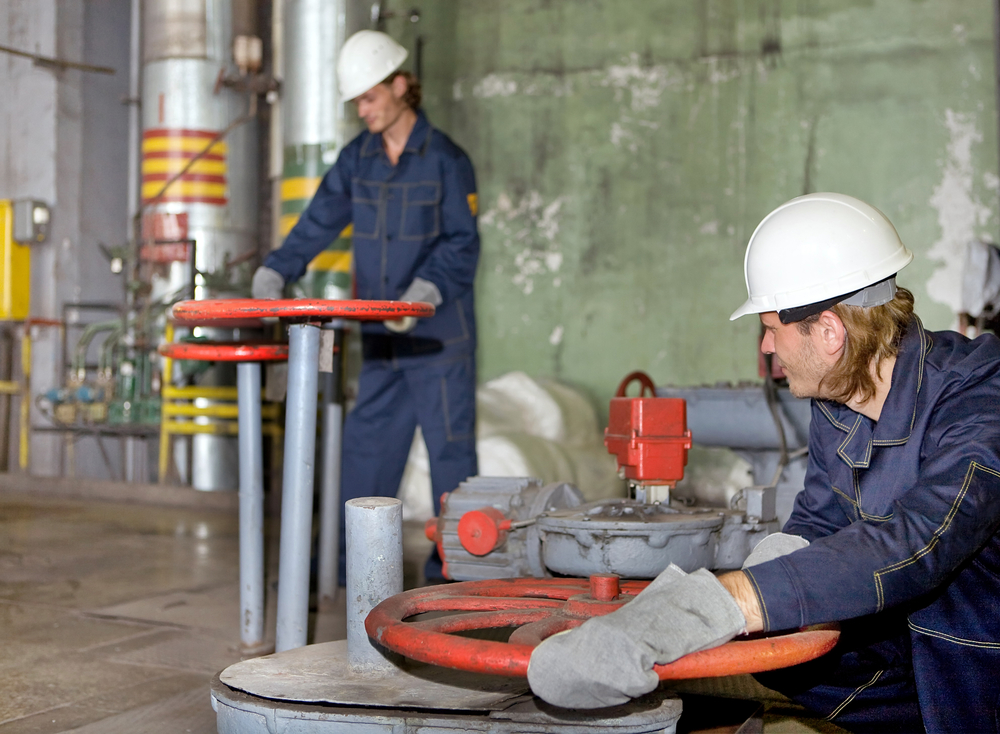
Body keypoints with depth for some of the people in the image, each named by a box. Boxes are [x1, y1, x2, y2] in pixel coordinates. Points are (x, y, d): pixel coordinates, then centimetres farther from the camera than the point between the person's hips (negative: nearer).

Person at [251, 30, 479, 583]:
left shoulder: (445, 158, -7)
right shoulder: (357, 158, 8)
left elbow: (462, 245, -10)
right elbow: (320, 221, 8)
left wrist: (428, 288, -25)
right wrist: (275, 271, -4)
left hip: (439, 333, -5)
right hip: (381, 337, 5)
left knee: (449, 443, 0)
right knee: (366, 440, 7)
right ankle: (353, 566, 16)